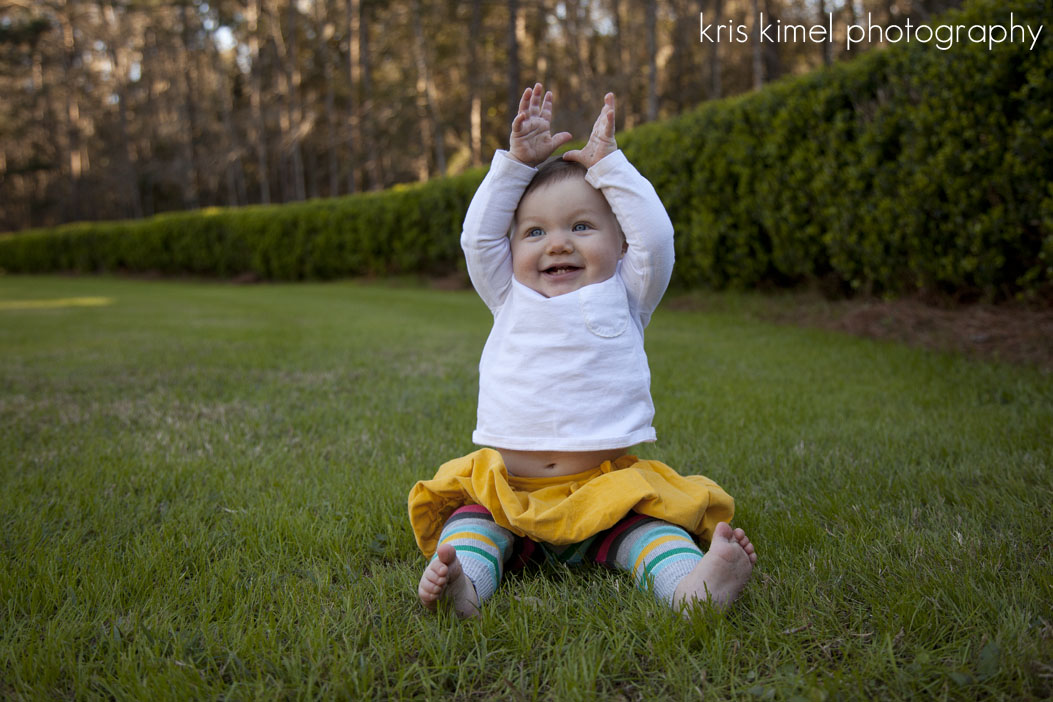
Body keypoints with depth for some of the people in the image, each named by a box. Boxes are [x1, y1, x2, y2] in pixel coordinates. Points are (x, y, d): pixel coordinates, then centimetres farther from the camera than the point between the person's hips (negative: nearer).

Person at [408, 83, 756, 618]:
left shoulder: (623, 299, 10)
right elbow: (478, 237, 7)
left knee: (649, 526, -25)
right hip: (507, 490, 2)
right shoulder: (510, 301, 15)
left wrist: (606, 162, 5)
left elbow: (655, 238, -2)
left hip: (605, 488, -1)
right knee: (469, 514, -22)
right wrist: (518, 161, 6)